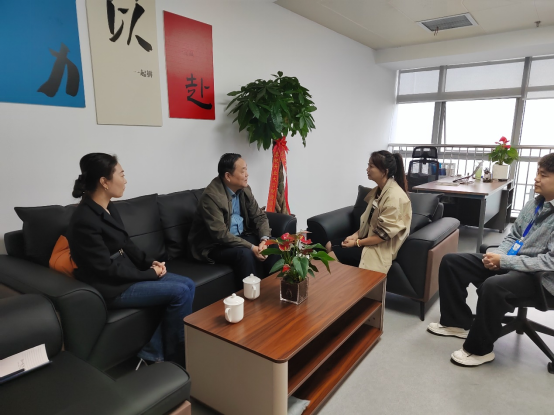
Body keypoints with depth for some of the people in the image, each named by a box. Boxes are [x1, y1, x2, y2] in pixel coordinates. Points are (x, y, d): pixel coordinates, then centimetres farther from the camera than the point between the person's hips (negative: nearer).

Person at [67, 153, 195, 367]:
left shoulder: (109, 208, 7)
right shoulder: (84, 221, -21)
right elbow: (107, 269, -20)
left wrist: (150, 262, -2)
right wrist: (149, 274, -13)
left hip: (127, 274, 9)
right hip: (111, 287, -9)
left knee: (187, 284, -1)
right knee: (180, 292, -17)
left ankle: (152, 352, 4)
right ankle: (173, 357, 3)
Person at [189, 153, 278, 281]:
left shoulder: (244, 189, -1)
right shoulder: (211, 196, -24)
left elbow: (260, 216, 2)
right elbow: (221, 234, -28)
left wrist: (264, 240, -17)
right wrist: (252, 248, -30)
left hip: (240, 236, 7)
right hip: (214, 245, -7)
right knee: (245, 254, -32)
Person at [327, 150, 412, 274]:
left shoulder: (394, 196, -23)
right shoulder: (378, 190, 7)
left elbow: (383, 234, -23)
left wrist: (357, 243, -16)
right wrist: (356, 235, -4)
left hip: (382, 247, -9)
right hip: (369, 236, 9)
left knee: (333, 255, -16)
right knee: (329, 246, -1)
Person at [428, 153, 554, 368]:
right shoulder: (533, 204, 8)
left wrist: (504, 260, -23)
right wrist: (496, 255, -5)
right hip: (510, 263, 9)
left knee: (492, 285, -38)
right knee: (451, 261, 0)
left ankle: (480, 348, -14)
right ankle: (458, 322, 11)